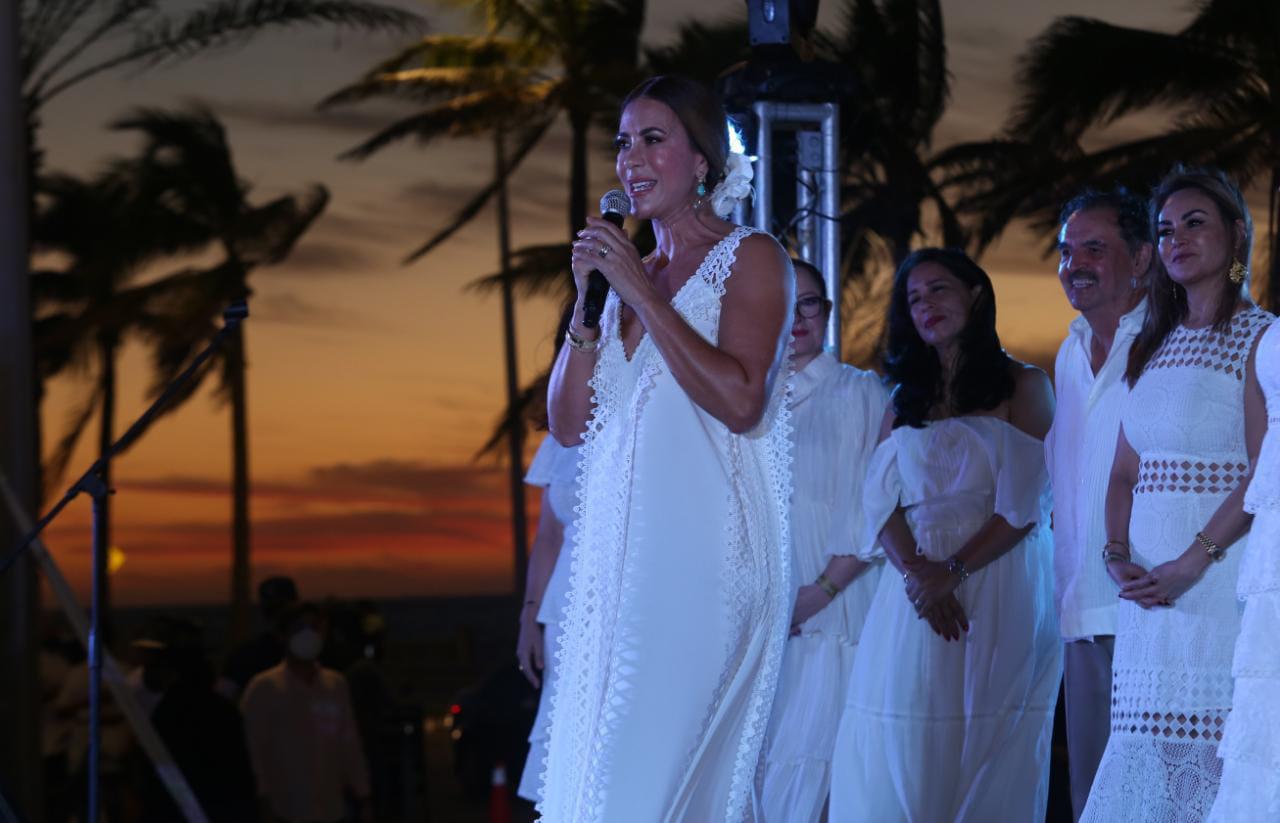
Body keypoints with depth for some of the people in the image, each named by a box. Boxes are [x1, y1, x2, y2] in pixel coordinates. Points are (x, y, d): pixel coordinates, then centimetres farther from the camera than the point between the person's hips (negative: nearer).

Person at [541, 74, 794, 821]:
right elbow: (570, 424, 14)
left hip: (703, 555, -7)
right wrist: (588, 304, 2)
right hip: (620, 556, 7)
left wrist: (642, 295, -12)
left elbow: (741, 401, -15)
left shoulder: (750, 258, 0)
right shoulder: (629, 272, 18)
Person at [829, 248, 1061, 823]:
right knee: (907, 755, -3)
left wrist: (953, 571, -16)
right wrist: (916, 571, -13)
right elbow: (882, 500, 7)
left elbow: (1024, 504, -5)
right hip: (914, 590, 4)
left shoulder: (1022, 385, 5)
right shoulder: (906, 397, 18)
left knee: (985, 755, -6)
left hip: (999, 590, -4)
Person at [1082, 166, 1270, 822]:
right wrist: (1117, 555, -2)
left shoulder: (1256, 338, -4)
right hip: (1149, 586, 6)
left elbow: (1264, 472, -13)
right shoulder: (1151, 347, 17)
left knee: (1210, 748, -9)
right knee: (1147, 753, 4)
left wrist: (1191, 563, -19)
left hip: (1222, 571, -6)